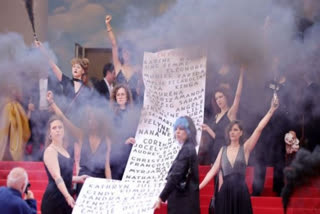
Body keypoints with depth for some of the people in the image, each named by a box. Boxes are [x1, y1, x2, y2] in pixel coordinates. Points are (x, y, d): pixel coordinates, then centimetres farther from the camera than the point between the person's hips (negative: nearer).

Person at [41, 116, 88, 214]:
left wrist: (78, 179, 11)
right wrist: (68, 196, -37)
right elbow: (56, 177, -25)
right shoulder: (50, 151, -11)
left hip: (65, 198, 8)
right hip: (53, 199, -8)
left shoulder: (64, 150, 14)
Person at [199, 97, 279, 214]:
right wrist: (198, 187, 3)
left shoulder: (245, 148, 2)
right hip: (225, 192, 2)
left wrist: (271, 110, -14)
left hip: (241, 191, -2)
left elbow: (259, 129, -7)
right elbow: (213, 170, 10)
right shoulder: (223, 150, 11)